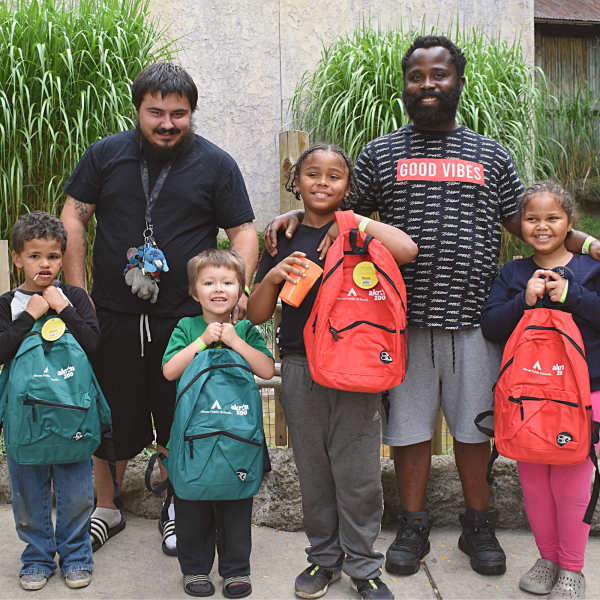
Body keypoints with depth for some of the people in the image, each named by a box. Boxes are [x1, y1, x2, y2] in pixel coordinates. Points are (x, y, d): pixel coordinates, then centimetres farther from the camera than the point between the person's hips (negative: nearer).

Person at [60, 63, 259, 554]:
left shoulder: (216, 164, 1)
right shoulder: (105, 155, 4)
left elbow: (243, 231, 1)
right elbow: (73, 218, 5)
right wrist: (77, 292, -1)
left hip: (185, 319, -1)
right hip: (112, 316, 2)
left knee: (180, 425, 9)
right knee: (109, 420, 12)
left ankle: (178, 511, 30)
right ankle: (106, 510, 33)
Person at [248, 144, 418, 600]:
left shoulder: (359, 232, 4)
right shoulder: (284, 240, 9)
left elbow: (408, 250, -18)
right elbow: (257, 315, 8)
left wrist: (352, 221, -12)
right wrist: (272, 278, -10)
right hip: (300, 368, 2)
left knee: (358, 472, 3)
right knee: (313, 471, 11)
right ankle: (324, 557, 28)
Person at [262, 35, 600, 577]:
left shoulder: (491, 155, 11)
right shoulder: (381, 154, 8)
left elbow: (525, 224, 13)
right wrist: (297, 216, -6)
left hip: (473, 317, 1)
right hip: (406, 318, 0)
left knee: (474, 426, 10)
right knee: (410, 426, 8)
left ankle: (479, 527, 28)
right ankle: (413, 528, 25)